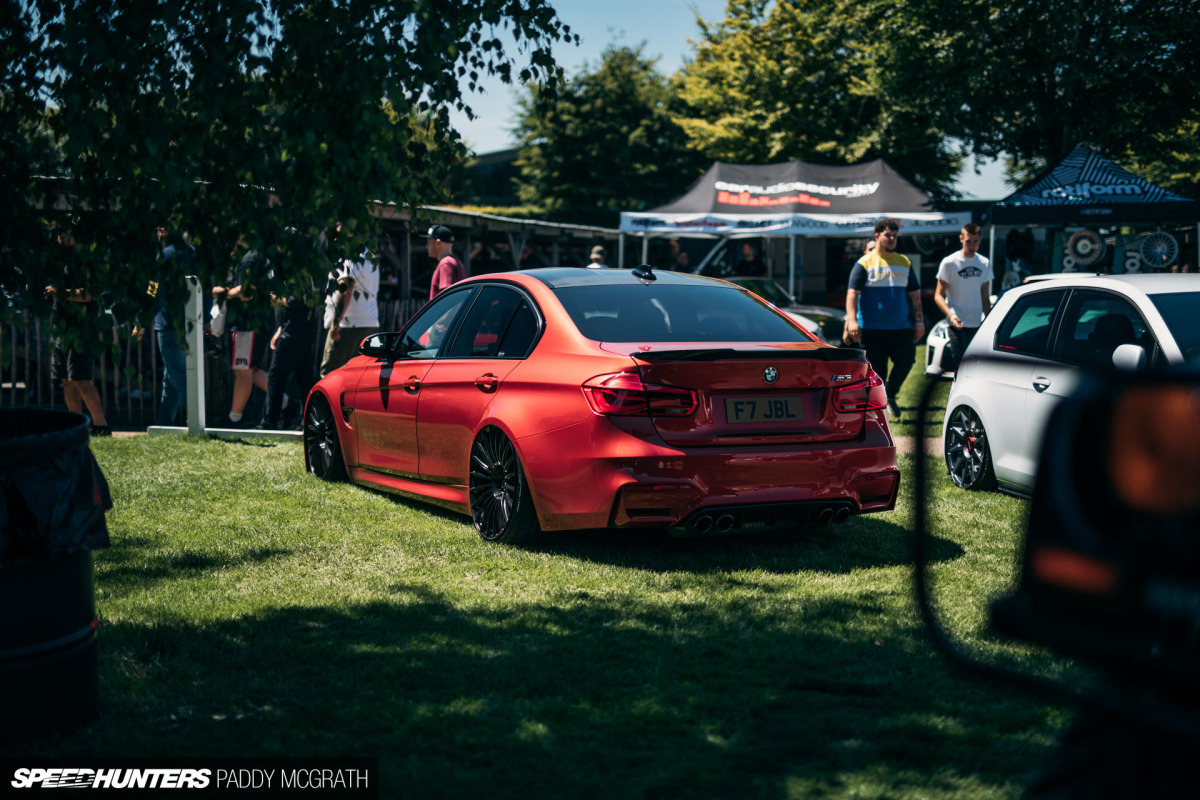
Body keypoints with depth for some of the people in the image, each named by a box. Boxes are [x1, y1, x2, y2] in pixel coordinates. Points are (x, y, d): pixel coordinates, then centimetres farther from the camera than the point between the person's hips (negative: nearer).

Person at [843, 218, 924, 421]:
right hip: (872, 329, -3)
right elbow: (852, 293, -6)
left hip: (900, 328, 3)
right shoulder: (864, 263, 1)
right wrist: (852, 320, -19)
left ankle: (890, 394, 11)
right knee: (876, 373, -1)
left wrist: (919, 320, 9)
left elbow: (914, 294, 19)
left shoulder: (905, 263, 15)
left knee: (906, 359, -13)